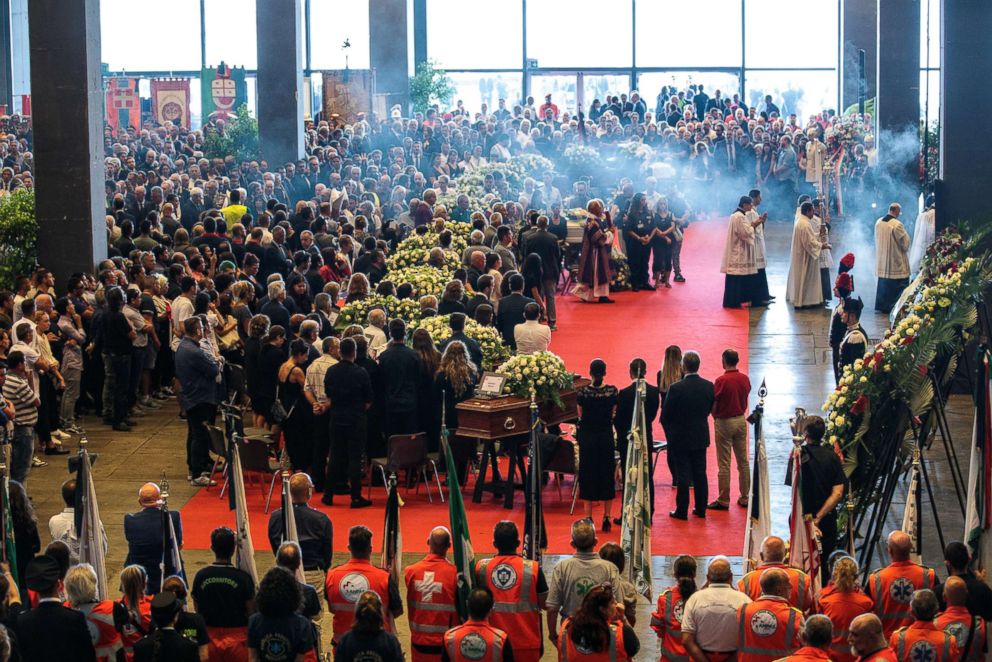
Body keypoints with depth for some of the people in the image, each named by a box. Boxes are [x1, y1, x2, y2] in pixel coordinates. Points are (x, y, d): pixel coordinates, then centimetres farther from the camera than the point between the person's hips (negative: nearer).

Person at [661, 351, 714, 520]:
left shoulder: (676, 388, -19)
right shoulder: (709, 386, -6)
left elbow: (665, 416, -11)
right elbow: (710, 409, 7)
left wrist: (670, 434, 7)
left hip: (680, 438, -4)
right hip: (701, 437, 4)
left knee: (682, 474, 3)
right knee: (700, 474, 13)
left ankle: (682, 510, 8)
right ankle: (701, 508, 20)